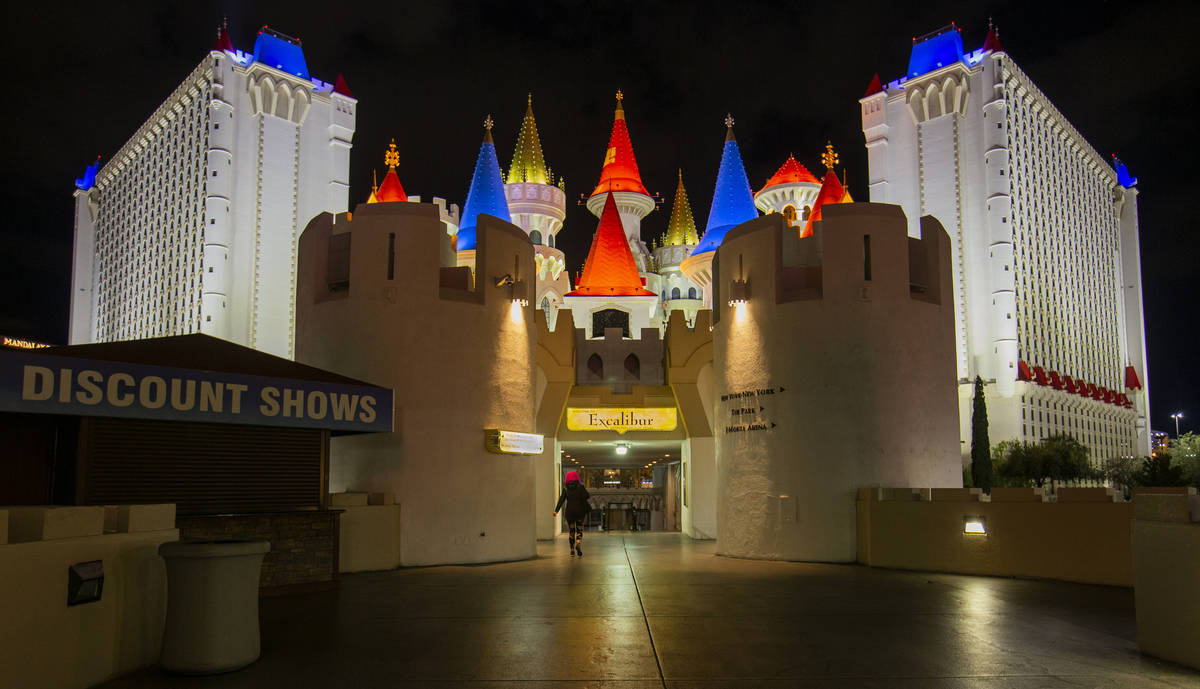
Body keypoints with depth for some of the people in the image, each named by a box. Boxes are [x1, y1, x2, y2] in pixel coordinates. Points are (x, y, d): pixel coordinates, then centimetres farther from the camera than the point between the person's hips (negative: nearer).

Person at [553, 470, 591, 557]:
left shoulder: (566, 488, 2)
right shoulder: (580, 487, -2)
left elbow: (561, 499, -7)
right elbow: (585, 497, -8)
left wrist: (556, 510, -12)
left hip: (569, 511, 2)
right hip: (579, 511, -2)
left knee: (571, 530, 13)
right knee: (579, 529, 3)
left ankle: (572, 549, 12)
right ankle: (578, 543, -25)